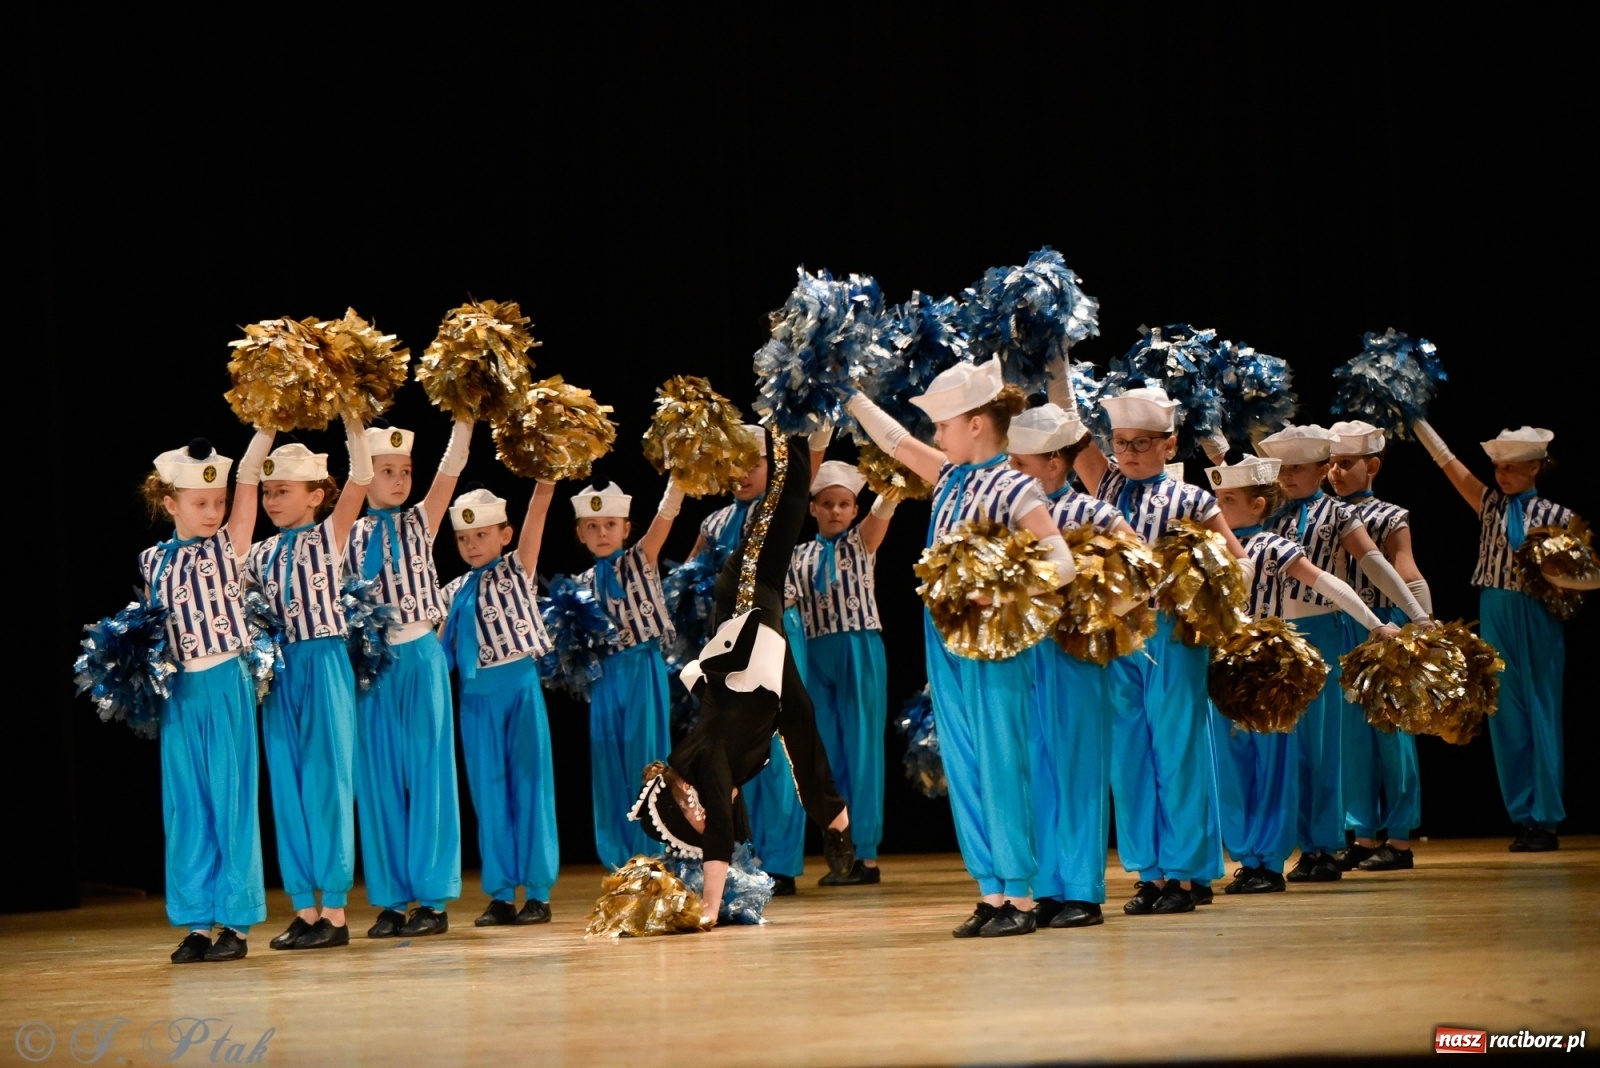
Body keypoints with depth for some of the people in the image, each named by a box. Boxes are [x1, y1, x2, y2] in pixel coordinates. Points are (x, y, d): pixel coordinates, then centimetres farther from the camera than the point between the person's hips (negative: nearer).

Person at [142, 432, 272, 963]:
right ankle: (196, 921, 12)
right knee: (186, 808, 6)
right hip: (178, 694, 3)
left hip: (225, 686, -3)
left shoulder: (226, 546, -1)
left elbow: (249, 477, -8)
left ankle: (235, 920, 5)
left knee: (231, 802, 0)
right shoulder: (154, 562, 7)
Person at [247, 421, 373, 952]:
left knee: (326, 782, -5)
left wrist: (351, 417, -20)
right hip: (278, 671, 5)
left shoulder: (329, 535, -1)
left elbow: (361, 477, -13)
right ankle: (304, 908, 9)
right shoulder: (261, 554, 12)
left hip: (324, 664, -5)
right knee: (288, 787, 5)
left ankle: (335, 912, -2)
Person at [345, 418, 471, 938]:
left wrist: (464, 416, -18)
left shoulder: (420, 521, 4)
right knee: (380, 778, 3)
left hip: (420, 658, -1)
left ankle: (432, 895, 2)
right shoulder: (351, 536, 7)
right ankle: (392, 899, 8)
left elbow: (450, 469, -7)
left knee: (427, 773, -1)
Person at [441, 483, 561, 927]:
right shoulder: (454, 593, 11)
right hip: (476, 696, 4)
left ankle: (538, 892, 3)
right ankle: (501, 894, 10)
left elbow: (537, 512, -8)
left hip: (520, 687, -3)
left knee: (529, 785, 0)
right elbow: (440, 648, 11)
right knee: (489, 791, 5)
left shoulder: (516, 570, 2)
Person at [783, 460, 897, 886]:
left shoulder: (862, 542, 4)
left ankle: (867, 854, -2)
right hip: (816, 656, 4)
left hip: (860, 652, -4)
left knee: (862, 749, -3)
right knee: (828, 755, 5)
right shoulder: (800, 556, 12)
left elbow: (884, 509, -13)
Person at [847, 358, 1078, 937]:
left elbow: (1061, 562, -19)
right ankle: (991, 894, 14)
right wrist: (846, 392, 23)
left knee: (999, 765, -5)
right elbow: (892, 437, 21)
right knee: (962, 770, 8)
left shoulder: (1015, 489, -11)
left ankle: (1019, 899, 0)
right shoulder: (950, 477, 10)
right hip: (945, 645, 8)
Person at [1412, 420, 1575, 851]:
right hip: (1495, 618, 4)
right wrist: (1415, 419, 2)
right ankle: (1522, 818, 9)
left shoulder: (1555, 516, 0)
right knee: (1506, 718, 4)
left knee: (1541, 716, -1)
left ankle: (1545, 820, 2)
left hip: (1537, 623, -3)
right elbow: (1447, 460, 6)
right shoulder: (1491, 504, 8)